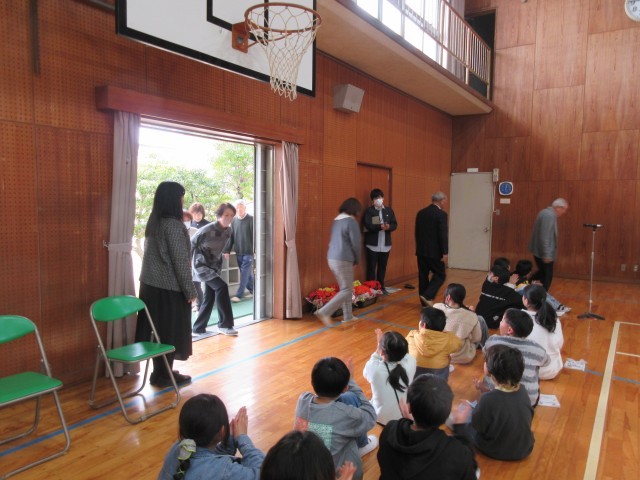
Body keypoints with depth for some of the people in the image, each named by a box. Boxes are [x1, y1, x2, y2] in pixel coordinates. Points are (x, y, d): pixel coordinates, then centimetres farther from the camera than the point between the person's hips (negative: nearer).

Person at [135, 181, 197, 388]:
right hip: (169, 287, -8)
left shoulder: (153, 223, 9)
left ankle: (160, 371, 24)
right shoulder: (174, 225, -17)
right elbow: (180, 261, -17)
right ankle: (164, 375, 14)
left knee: (157, 329, 14)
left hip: (151, 284, 8)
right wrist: (190, 290, -12)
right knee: (170, 331, 4)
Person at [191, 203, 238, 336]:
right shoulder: (207, 230, -22)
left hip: (215, 266, 8)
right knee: (222, 287, -22)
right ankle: (225, 324, -14)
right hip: (202, 265, -8)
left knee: (209, 297, 9)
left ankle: (198, 328, 22)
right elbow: (191, 244, -9)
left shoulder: (228, 231, -1)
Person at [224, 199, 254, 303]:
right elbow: (231, 236, 10)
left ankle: (238, 295, -1)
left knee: (244, 273, -4)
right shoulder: (234, 220, 8)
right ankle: (252, 291, 28)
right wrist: (227, 250, 6)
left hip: (248, 252, -5)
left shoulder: (251, 219, -8)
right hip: (238, 252, 5)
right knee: (247, 273, 14)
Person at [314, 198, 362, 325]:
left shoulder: (336, 220, 12)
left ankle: (348, 316, 25)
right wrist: (357, 260, 4)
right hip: (343, 260, -9)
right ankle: (324, 312, -10)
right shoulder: (351, 221, -12)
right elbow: (355, 244, -14)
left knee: (346, 288, 18)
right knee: (347, 290, -2)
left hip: (332, 258, 9)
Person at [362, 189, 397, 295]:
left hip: (385, 244, 4)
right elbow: (368, 225, -17)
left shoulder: (389, 210, 9)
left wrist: (388, 227, -17)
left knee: (382, 267, 14)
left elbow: (395, 224, 5)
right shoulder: (369, 211, -5)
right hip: (372, 244, -4)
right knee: (371, 268, 2)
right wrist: (380, 226, -30)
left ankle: (381, 287, 25)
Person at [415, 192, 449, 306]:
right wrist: (445, 252, -11)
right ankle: (427, 296, -8)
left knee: (423, 275, 10)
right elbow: (443, 235, -16)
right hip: (435, 251, -6)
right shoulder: (441, 214, -12)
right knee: (440, 275, 6)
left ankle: (425, 302, 16)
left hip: (421, 250, 6)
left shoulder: (421, 213, 8)